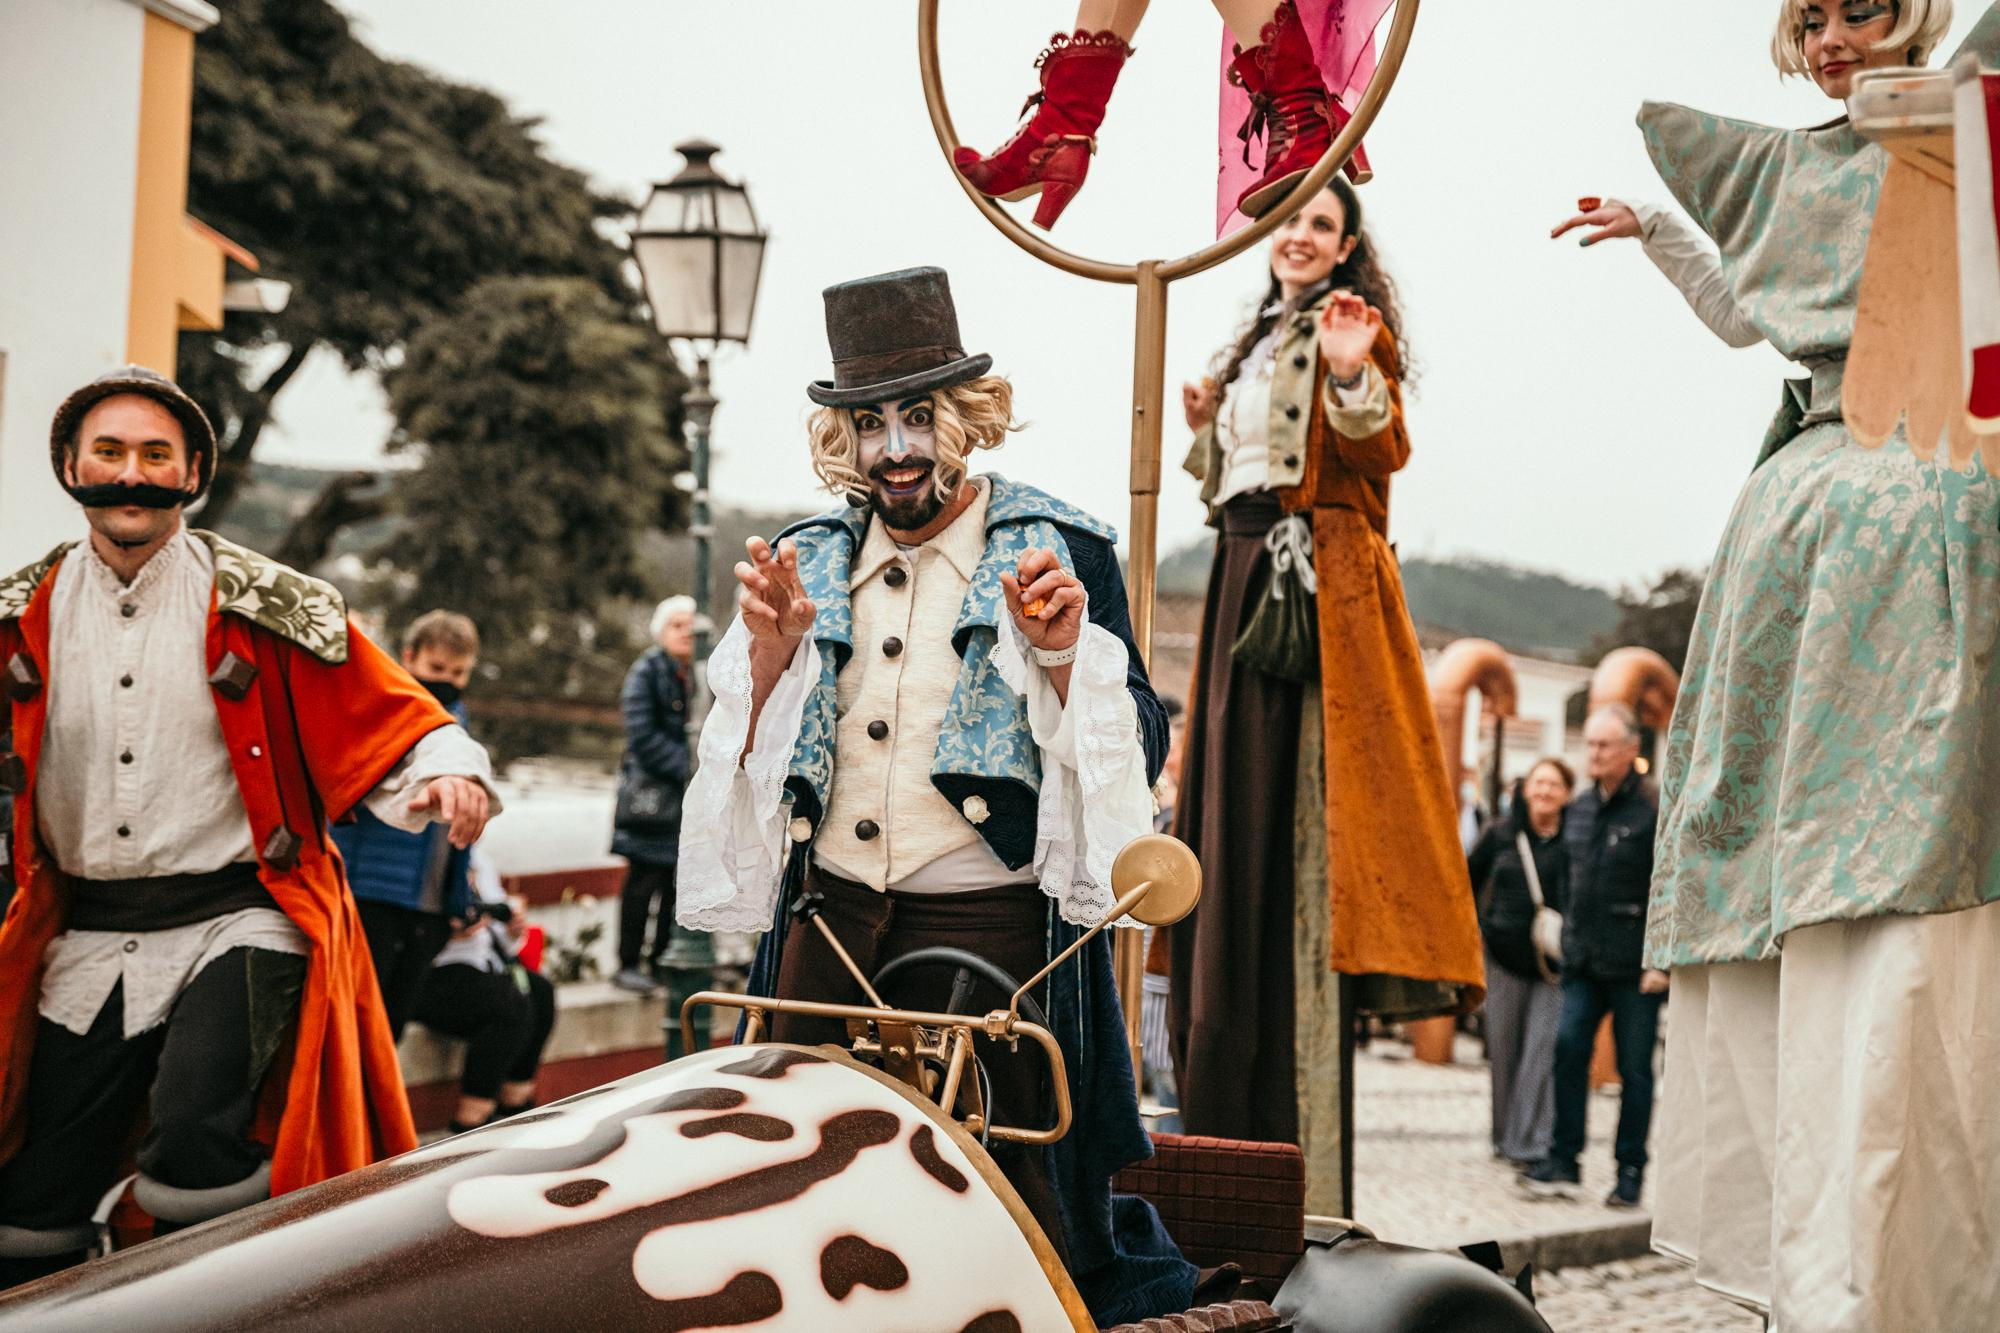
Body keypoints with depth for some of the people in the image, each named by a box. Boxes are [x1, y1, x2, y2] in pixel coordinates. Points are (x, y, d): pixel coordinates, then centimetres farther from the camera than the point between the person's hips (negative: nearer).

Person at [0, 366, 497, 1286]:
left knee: (196, 1149, -26)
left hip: (234, 922, -4)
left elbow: (391, 717, -1)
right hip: (86, 938, 4)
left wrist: (446, 771, -20)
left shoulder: (260, 607, -3)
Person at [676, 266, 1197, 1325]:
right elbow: (745, 755, 13)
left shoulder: (1058, 553, 1)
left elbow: (1136, 754, -1)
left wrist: (1062, 652, -17)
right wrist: (772, 648, -4)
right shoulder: (812, 561, 13)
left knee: (1007, 1194, -1)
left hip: (990, 928, -4)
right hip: (828, 921, 4)